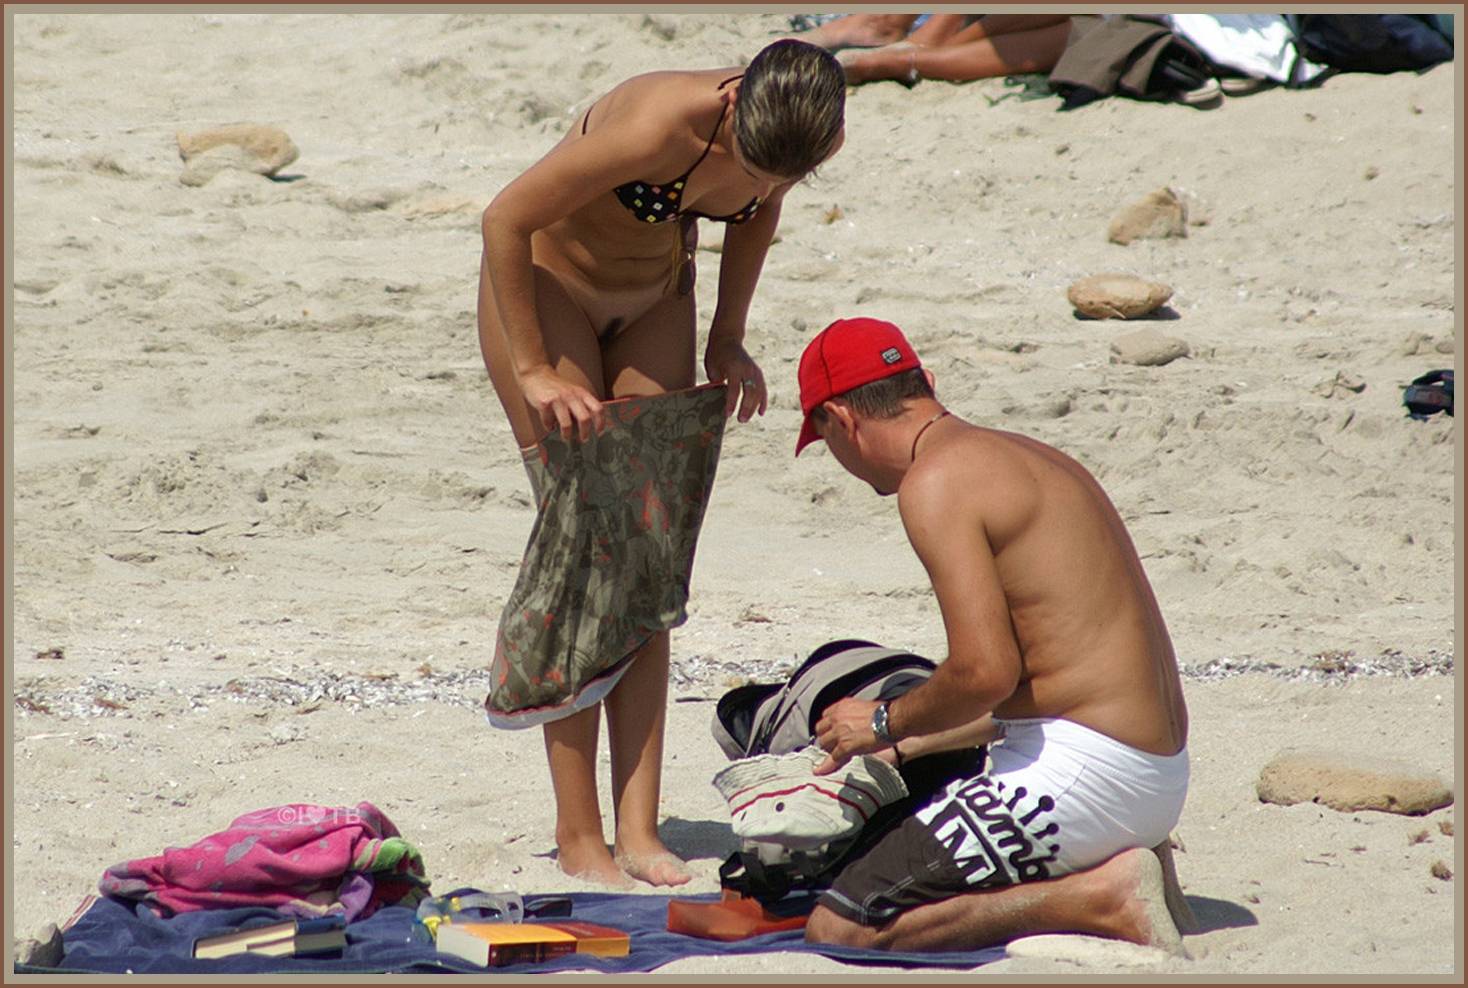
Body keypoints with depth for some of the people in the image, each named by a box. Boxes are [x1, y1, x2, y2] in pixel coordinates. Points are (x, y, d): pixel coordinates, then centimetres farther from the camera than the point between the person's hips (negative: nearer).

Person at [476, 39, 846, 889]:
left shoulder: (808, 137, -21)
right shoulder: (664, 125, -37)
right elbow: (505, 219, -27)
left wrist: (727, 339, 2)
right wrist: (534, 372, -23)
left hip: (656, 297, 5)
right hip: (547, 283, -5)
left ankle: (638, 829, -2)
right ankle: (578, 832, -5)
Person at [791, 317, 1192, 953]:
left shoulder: (936, 482, -12)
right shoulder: (1030, 459, 18)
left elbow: (985, 672, -20)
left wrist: (887, 723, -1)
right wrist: (907, 747, 31)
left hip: (1078, 771, -10)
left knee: (838, 930, -7)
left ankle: (1100, 898, -12)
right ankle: (1115, 868, 6)